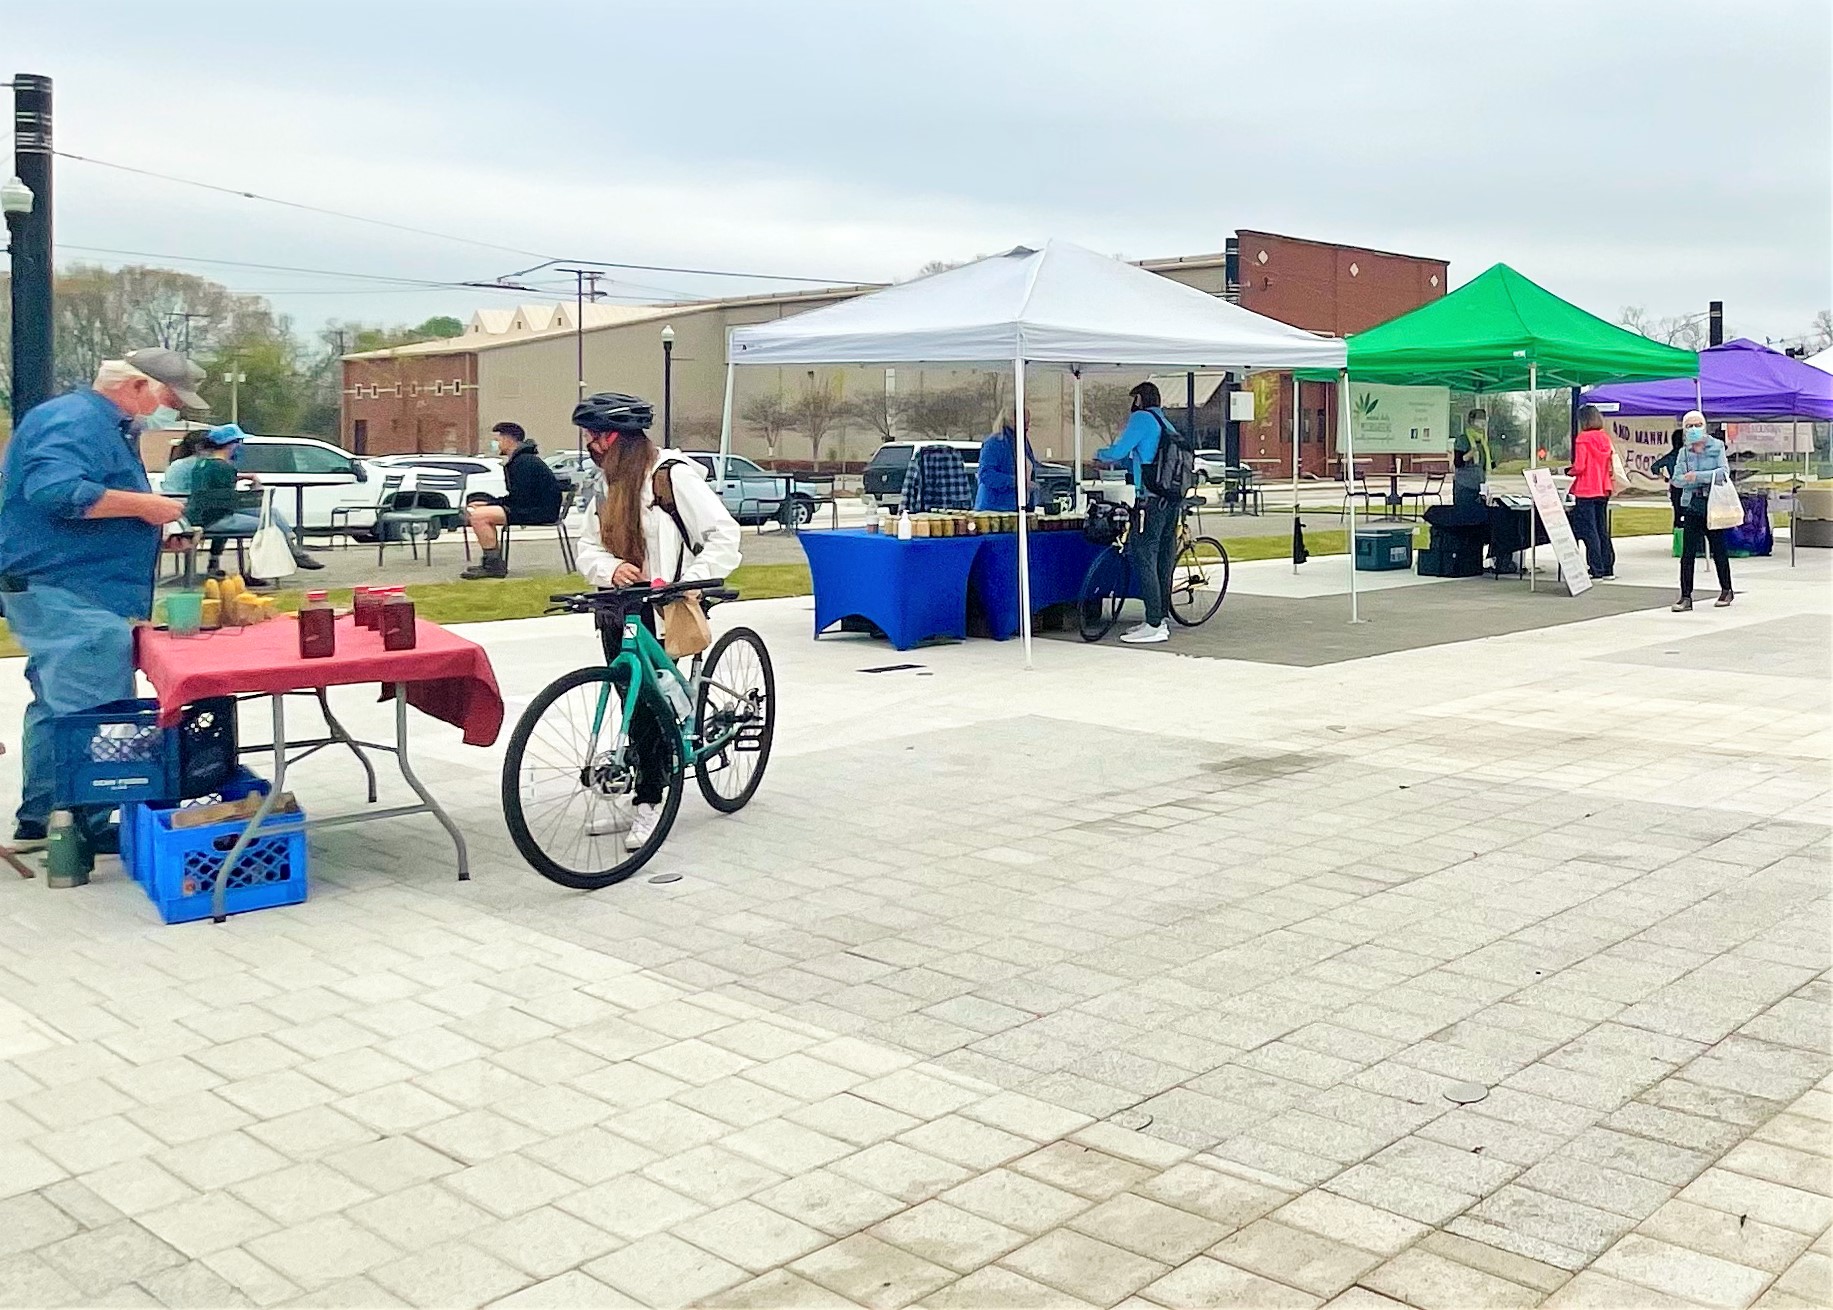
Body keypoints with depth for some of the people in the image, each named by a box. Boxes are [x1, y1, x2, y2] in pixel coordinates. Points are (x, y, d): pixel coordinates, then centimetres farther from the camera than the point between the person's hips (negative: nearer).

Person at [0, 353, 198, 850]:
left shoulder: (110, 428, 21)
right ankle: (91, 825, -10)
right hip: (62, 595, -11)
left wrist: (157, 527, 14)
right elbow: (56, 490, -29)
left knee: (58, 709, 15)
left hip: (65, 597, 11)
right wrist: (144, 504, -22)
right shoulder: (74, 420, -13)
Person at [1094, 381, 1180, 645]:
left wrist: (1099, 454, 11)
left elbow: (1117, 451, -10)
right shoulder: (1167, 424, 22)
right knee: (1163, 561, 12)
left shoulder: (1142, 418, -5)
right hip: (1172, 502, 9)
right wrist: (1115, 461, 32)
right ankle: (1160, 619, 18)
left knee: (1144, 559, -7)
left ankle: (1154, 626, -10)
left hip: (1151, 502, -9)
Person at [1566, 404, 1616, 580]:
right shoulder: (1605, 438, 6)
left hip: (1586, 491, -6)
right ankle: (1608, 569, 16)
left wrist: (1570, 472, 3)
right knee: (1603, 530, 13)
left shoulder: (1583, 438, -13)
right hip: (1603, 490, 6)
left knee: (1589, 532, -1)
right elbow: (1610, 465, 10)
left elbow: (1579, 466, -16)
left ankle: (1597, 571, -2)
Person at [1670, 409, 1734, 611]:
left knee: (1719, 549, 9)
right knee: (1687, 552, -5)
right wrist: (1687, 479, -20)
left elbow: (1724, 471, -12)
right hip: (1692, 505, 2)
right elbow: (1676, 479, 2)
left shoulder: (1717, 446, 0)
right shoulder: (1683, 452, 10)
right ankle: (1686, 596, -3)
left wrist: (1697, 476, -19)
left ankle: (1726, 590, 26)